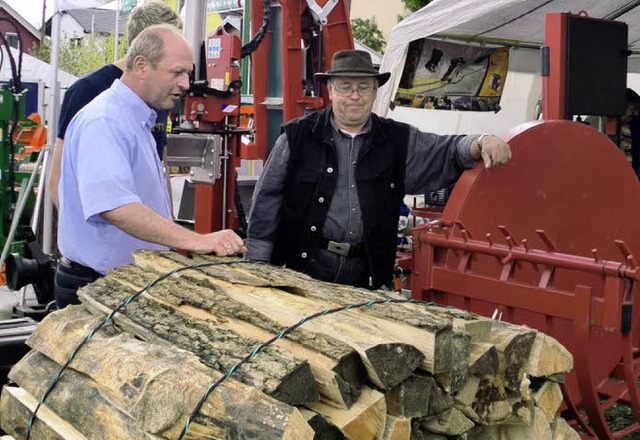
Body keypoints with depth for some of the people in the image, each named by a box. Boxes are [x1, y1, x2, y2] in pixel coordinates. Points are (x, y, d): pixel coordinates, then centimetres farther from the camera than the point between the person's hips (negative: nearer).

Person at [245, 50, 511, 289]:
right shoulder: (298, 136, 3)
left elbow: (444, 153, 0)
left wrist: (480, 144, -24)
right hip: (300, 268, -2)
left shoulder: (397, 141, 9)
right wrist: (258, 270, -1)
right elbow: (267, 199, 3)